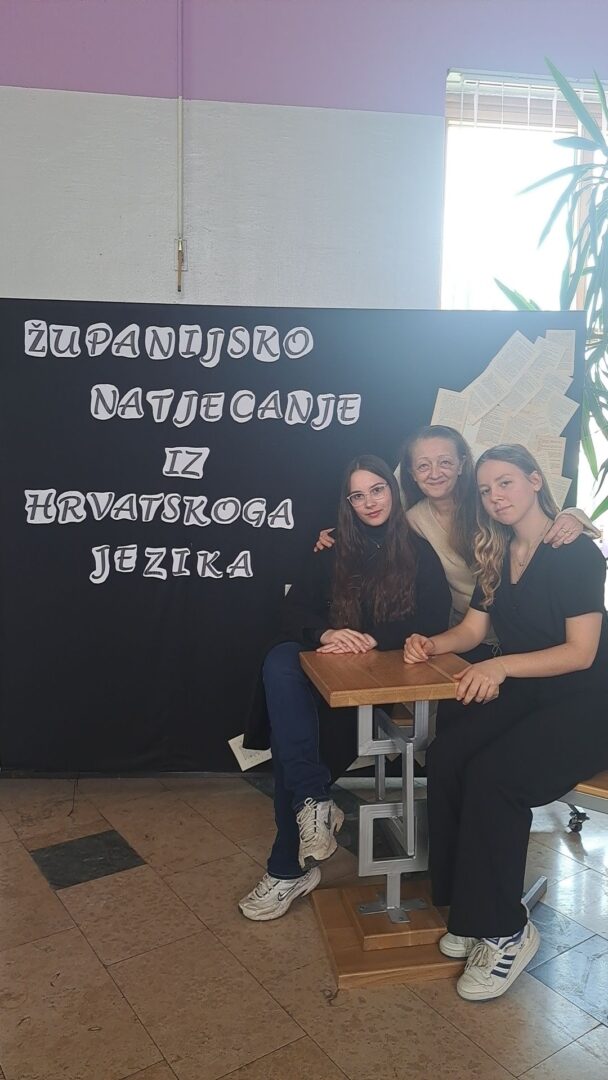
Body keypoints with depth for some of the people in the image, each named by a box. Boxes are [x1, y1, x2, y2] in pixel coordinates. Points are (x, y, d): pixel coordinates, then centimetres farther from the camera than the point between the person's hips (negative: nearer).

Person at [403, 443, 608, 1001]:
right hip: (520, 696, 6)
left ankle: (507, 930, -8)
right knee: (445, 756, -21)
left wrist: (501, 666, -26)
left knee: (492, 775, -29)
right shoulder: (498, 556, 12)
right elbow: (471, 629, 12)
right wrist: (432, 644, -9)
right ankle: (469, 911, -8)